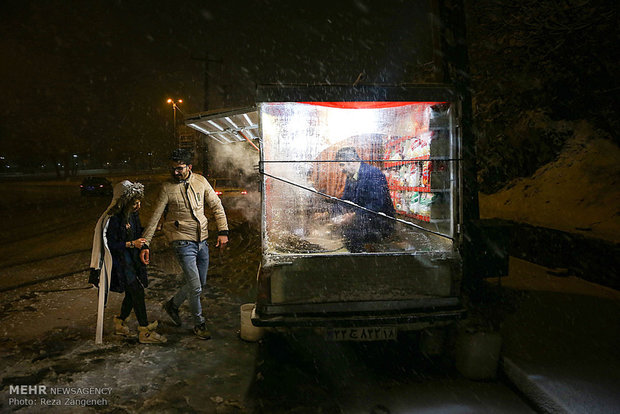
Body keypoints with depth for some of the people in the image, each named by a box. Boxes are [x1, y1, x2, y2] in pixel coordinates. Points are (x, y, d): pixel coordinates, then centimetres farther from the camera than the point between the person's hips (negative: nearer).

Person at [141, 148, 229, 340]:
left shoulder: (200, 181, 2)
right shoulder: (167, 188, -9)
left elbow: (216, 206, 7)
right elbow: (155, 217, -7)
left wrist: (223, 231, -1)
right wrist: (145, 244, -11)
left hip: (202, 240, 5)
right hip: (183, 242, -5)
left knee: (200, 283, 15)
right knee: (195, 287, -6)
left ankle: (172, 305, 39)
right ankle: (199, 324, 16)